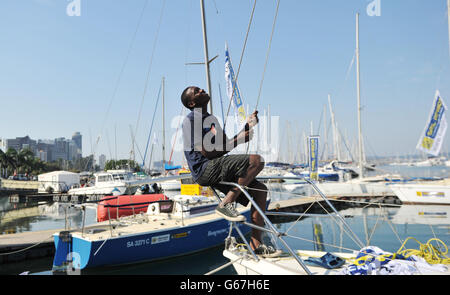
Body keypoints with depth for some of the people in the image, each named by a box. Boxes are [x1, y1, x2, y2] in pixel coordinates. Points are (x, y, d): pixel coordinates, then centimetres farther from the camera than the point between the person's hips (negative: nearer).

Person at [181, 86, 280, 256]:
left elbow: (226, 144, 24)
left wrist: (247, 126, 17)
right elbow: (207, 152, -16)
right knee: (256, 160, -23)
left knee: (260, 190, 1)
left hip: (217, 170, 9)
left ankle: (256, 245, 3)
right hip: (204, 169, -9)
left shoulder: (211, 119, 23)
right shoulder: (191, 120, -7)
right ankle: (226, 204, -15)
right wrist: (237, 141, -11)